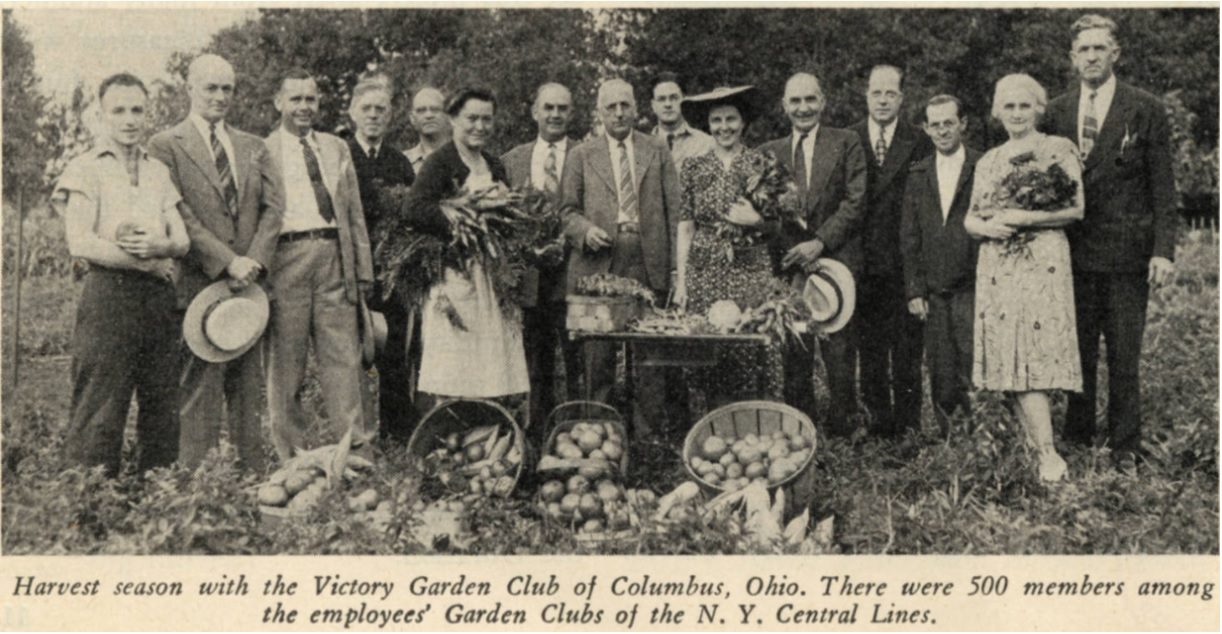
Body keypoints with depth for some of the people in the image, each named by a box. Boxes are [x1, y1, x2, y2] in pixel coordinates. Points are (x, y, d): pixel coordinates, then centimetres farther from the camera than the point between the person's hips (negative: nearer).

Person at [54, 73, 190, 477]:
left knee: (163, 409, 6)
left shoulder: (158, 172, 18)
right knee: (99, 414, -5)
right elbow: (80, 243, -10)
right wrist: (151, 263, -8)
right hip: (108, 295, -5)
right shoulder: (86, 169, 2)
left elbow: (182, 240, 9)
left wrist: (159, 245, -14)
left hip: (158, 296, 5)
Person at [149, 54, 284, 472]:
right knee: (200, 389, -4)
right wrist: (227, 261, -14)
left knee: (249, 389, 8)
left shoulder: (254, 147, 17)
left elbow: (273, 206, 8)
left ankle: (254, 474, 13)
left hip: (249, 281, 5)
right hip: (198, 282, -5)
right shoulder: (165, 146, 1)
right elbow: (179, 216, -8)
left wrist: (254, 260, -7)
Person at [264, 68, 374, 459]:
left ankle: (353, 443, 3)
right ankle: (291, 452, 10)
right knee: (285, 360, 2)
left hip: (334, 257, 3)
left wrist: (363, 269, 12)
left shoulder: (336, 148, 18)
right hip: (285, 256, -3)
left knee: (343, 355, 0)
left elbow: (354, 213, 18)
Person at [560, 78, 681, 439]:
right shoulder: (581, 156, 11)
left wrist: (675, 265, 0)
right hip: (599, 262, 0)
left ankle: (649, 430, 9)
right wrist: (585, 230, -12)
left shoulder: (658, 152, 12)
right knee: (599, 352, 2)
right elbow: (568, 209, 10)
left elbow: (673, 209, 8)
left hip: (649, 262, 0)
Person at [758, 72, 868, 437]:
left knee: (838, 350, -1)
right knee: (794, 354, 4)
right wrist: (786, 253, -5)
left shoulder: (846, 144, 6)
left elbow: (856, 201, -2)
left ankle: (841, 426, 11)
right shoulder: (770, 152, 14)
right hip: (789, 266, 2)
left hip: (836, 260, -2)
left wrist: (820, 242, -12)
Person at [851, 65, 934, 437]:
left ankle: (909, 425, 13)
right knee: (869, 350, 7)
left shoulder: (920, 144, 4)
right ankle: (878, 422, 17)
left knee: (908, 350, 3)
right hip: (863, 264, 1)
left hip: (905, 263, -1)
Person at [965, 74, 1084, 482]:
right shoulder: (988, 161, 17)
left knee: (1034, 353, -12)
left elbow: (1076, 208, -6)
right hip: (996, 267, 5)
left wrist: (1023, 219, -14)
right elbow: (970, 218, 16)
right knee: (1009, 357, 1)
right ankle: (1037, 447, 9)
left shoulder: (1059, 149, 3)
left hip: (1042, 262, -5)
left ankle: (1048, 454, -9)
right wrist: (986, 227, -7)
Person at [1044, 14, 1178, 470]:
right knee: (1078, 353, 10)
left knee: (1124, 357, 4)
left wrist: (1163, 250, -9)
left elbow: (1162, 188, -2)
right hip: (1074, 253, 3)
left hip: (1126, 253, -2)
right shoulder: (1056, 112, 8)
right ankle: (1077, 440, 22)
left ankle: (1125, 447, 17)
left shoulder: (1146, 110, -1)